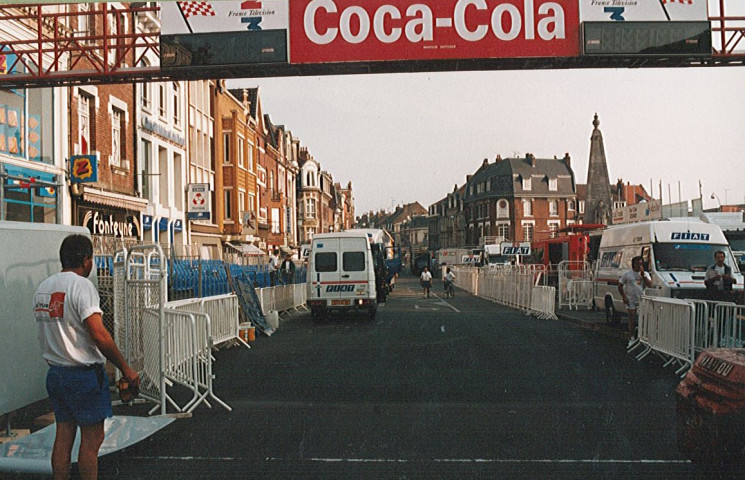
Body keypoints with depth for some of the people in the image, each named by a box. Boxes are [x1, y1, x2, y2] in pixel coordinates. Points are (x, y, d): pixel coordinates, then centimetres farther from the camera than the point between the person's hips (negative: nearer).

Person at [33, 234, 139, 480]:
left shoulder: (43, 287, 9)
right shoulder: (81, 284, -16)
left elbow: (49, 331, 15)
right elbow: (99, 335, -22)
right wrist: (126, 369, -15)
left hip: (55, 373, 8)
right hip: (85, 374, -8)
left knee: (63, 435, 14)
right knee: (92, 438, 3)